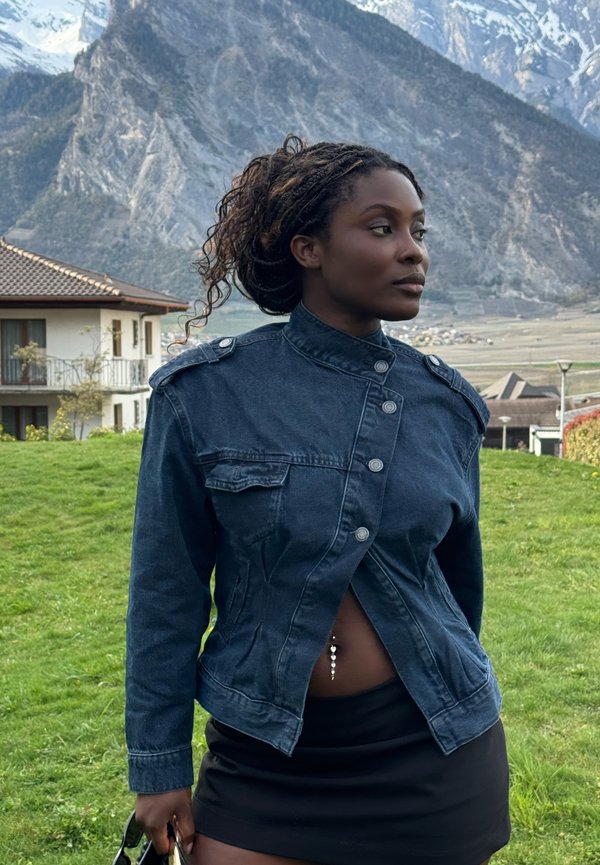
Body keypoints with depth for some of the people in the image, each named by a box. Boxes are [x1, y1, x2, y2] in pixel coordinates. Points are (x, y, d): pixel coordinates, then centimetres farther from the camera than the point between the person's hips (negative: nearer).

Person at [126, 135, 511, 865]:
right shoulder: (204, 393, -10)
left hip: (430, 749, 2)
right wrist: (160, 766, -1)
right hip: (264, 751, -2)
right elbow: (167, 591, -4)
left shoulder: (447, 402, -2)